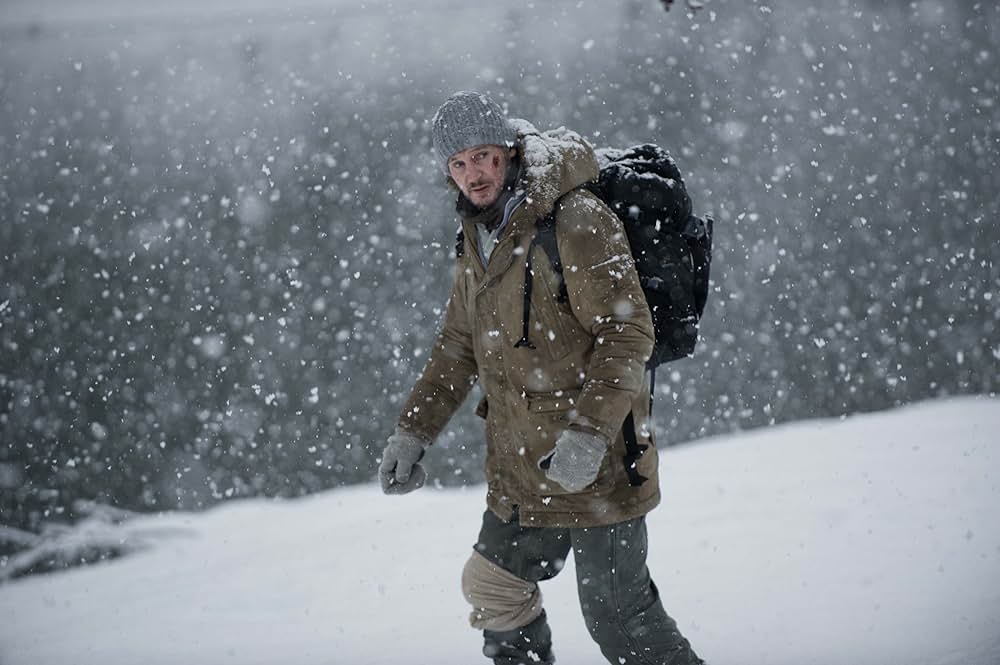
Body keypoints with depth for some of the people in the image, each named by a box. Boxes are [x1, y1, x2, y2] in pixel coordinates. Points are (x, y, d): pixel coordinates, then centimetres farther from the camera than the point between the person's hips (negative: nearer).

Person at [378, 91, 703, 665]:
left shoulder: (576, 221, -16)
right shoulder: (479, 240, 11)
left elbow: (628, 333, -21)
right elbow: (459, 349, 22)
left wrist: (589, 433, -28)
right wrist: (414, 433, 15)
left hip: (594, 462, -9)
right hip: (521, 468, 9)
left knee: (619, 614, -5)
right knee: (495, 586, 18)